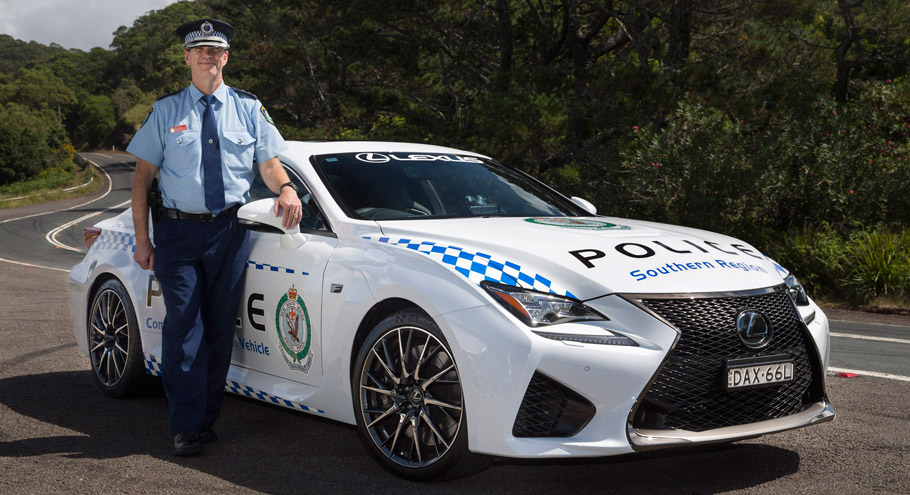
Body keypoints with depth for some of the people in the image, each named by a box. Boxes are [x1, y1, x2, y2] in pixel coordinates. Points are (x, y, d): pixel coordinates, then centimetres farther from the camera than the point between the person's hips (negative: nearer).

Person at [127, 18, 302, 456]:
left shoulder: (248, 109, 9)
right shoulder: (166, 111, 5)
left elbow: (269, 162, 9)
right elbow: (143, 176, 4)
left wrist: (286, 187, -16)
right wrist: (142, 238, -3)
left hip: (229, 231, 2)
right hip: (179, 230, -2)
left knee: (220, 328, 7)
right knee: (184, 327, -7)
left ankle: (208, 416, 19)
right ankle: (187, 427, -1)